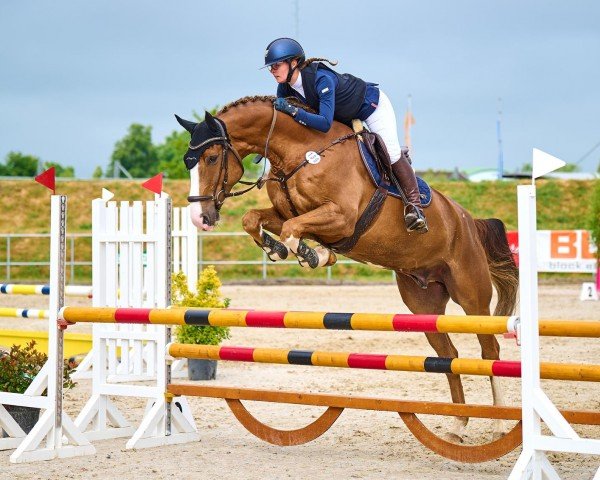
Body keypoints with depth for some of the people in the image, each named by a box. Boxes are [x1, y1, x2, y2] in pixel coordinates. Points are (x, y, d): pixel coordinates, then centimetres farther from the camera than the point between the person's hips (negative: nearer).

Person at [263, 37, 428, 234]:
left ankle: (414, 204, 0)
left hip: (372, 104, -8)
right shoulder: (285, 88, -19)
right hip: (344, 115, 8)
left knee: (391, 155, -11)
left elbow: (325, 123, -49)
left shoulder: (322, 78, -42)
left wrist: (293, 110, -53)